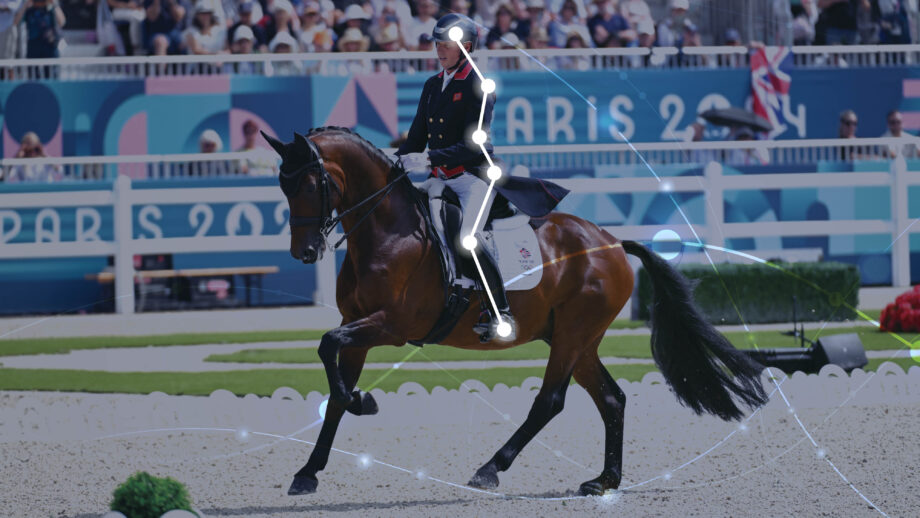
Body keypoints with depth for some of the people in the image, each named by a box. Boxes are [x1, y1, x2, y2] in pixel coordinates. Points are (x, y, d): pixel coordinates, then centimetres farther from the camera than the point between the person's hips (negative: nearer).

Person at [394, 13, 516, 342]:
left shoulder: (478, 87, -10)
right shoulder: (432, 86, 13)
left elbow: (474, 145, -19)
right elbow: (417, 138, 16)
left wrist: (430, 159, -29)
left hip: (475, 176, -7)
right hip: (441, 178, 7)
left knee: (467, 240, -26)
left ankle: (501, 311, -16)